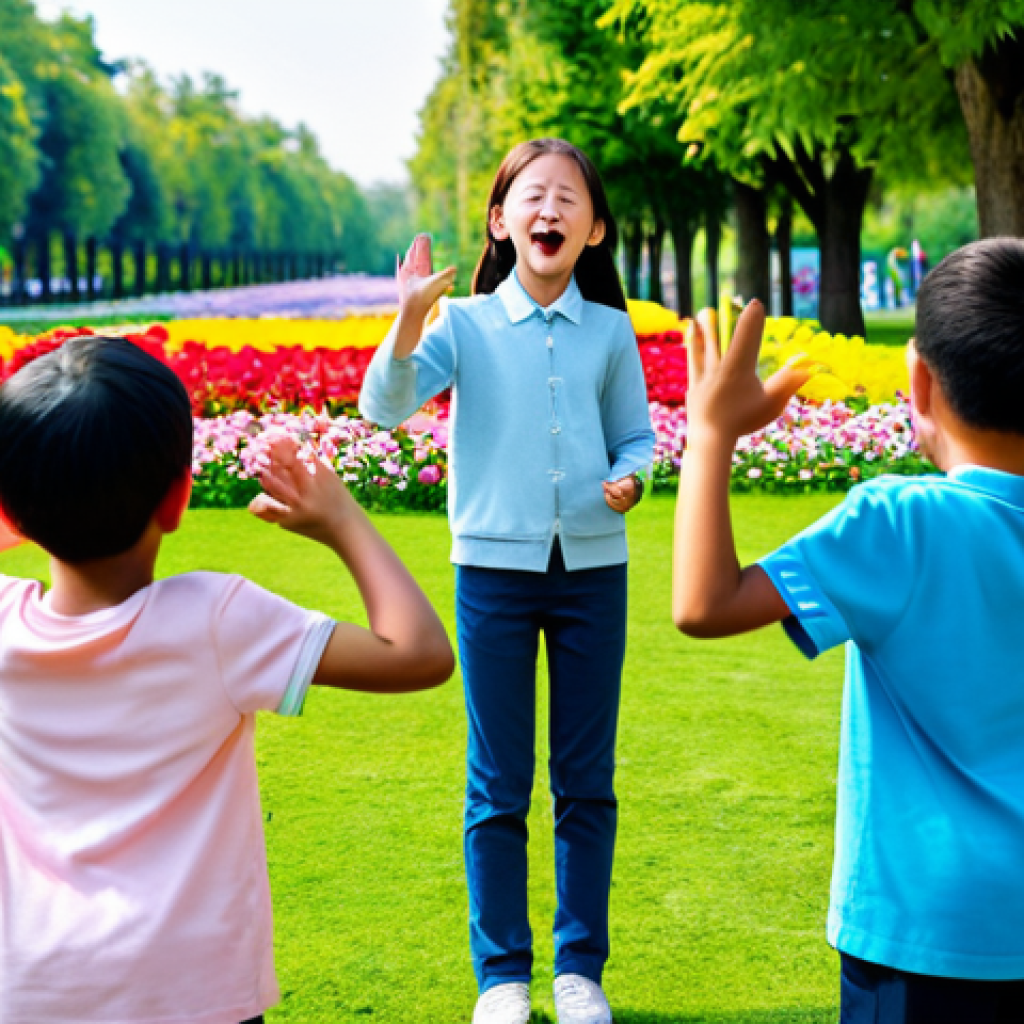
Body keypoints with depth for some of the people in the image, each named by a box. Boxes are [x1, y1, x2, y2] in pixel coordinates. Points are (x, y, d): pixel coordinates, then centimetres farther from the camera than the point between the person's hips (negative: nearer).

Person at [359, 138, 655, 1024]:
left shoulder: (610, 332, 3)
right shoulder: (464, 324, -4)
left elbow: (635, 435, 12)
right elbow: (386, 407, -15)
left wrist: (629, 478, -10)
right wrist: (410, 322, -30)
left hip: (593, 569, 2)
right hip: (495, 566, -2)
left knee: (587, 782, 9)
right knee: (499, 786, 6)